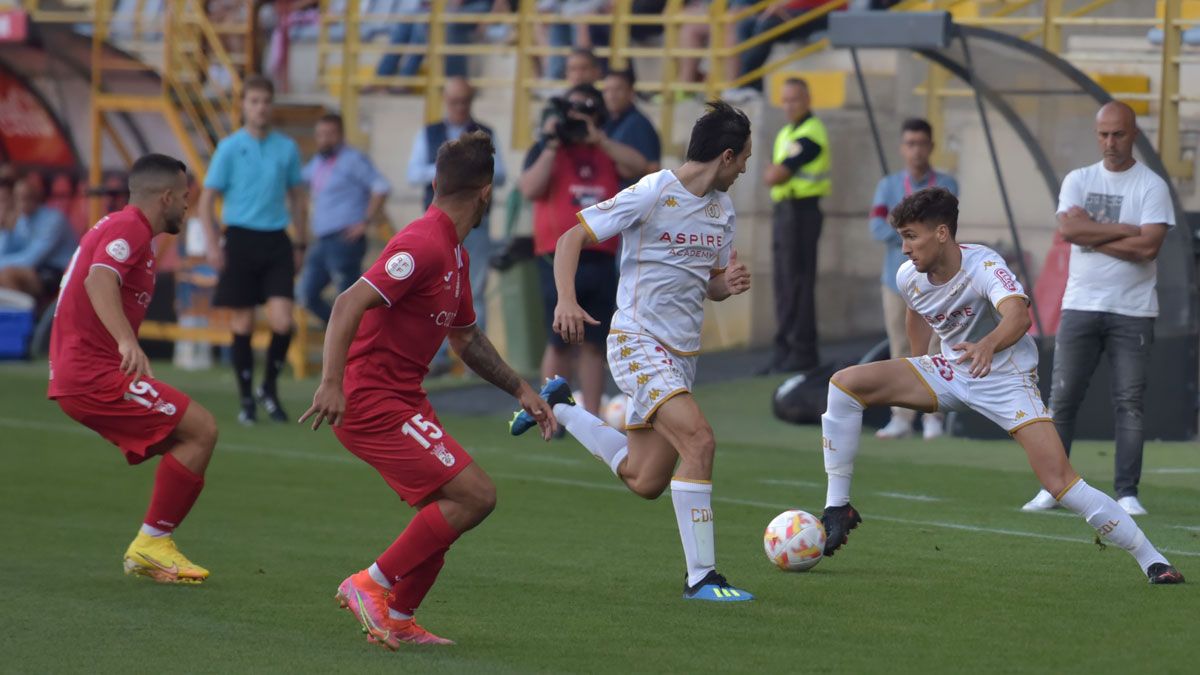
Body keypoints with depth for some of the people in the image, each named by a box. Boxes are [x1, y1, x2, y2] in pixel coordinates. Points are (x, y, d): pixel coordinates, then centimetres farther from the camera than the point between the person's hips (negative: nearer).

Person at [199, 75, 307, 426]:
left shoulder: (287, 148, 6)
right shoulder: (229, 148, -1)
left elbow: (297, 197, 16)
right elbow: (207, 200, 0)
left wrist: (300, 244, 12)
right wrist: (214, 245, -8)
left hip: (276, 242, 2)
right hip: (241, 240, -2)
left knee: (282, 323, -9)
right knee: (242, 325, 1)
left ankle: (268, 388, 12)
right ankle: (247, 400, 12)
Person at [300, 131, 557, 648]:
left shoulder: (455, 252, 15)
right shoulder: (424, 245, -17)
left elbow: (466, 338, 29)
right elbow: (349, 304, -26)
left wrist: (521, 390, 26)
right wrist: (332, 383, -35)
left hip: (404, 398, 10)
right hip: (371, 401, -10)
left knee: (446, 508, 13)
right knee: (474, 495, -13)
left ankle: (398, 619, 19)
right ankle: (371, 585, -7)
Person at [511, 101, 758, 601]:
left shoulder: (722, 208, 10)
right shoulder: (652, 194, -13)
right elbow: (572, 238, -10)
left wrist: (729, 284, -5)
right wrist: (566, 301, -26)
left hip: (681, 354, 8)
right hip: (638, 346, -8)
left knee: (644, 482, 13)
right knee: (699, 441, -25)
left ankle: (558, 408, 36)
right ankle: (700, 576, -20)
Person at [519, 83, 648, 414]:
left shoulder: (607, 152, 17)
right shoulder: (546, 151, 8)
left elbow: (639, 167, -4)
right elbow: (530, 189, -11)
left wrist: (598, 138, -7)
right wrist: (551, 145, -11)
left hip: (600, 260, 3)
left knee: (594, 343, 5)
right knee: (559, 342, -5)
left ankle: (591, 417, 9)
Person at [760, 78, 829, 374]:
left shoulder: (810, 135, -14)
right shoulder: (786, 133, 18)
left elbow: (774, 177, -18)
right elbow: (772, 176, 17)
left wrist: (775, 172, 3)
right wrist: (776, 171, -3)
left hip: (801, 211, -10)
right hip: (783, 209, 10)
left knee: (798, 283, -9)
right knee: (783, 283, 10)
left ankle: (802, 352, -7)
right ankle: (785, 349, 15)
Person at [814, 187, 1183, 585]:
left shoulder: (983, 266, -27)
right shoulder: (909, 278, -8)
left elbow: (1018, 314, -47)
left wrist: (987, 345, -67)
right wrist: (914, 381, 21)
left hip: (1007, 380, -6)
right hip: (949, 372, 6)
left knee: (1059, 480, -21)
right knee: (845, 384, -13)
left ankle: (1152, 562, -9)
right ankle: (838, 510, -5)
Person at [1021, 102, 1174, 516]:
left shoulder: (1151, 186, 0)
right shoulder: (1078, 181, 9)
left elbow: (1148, 247, -14)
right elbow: (1068, 231, -9)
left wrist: (1090, 232, -10)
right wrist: (1124, 230, -11)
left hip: (1132, 311, -2)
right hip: (1080, 306, 2)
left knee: (1130, 402, -2)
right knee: (1062, 399, 0)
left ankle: (1127, 493, 2)